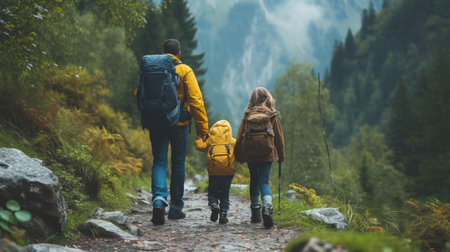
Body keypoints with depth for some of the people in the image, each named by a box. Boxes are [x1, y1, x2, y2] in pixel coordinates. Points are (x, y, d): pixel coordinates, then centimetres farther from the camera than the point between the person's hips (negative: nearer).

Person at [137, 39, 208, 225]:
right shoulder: (184, 70, -3)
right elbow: (196, 100, -9)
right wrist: (202, 128, -6)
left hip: (156, 123, 2)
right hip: (179, 123, -2)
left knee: (159, 161, 5)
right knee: (178, 163, 10)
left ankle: (159, 198, -20)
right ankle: (175, 208, 16)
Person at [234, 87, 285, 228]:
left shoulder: (247, 115, 4)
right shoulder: (272, 115, 2)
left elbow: (240, 136, 4)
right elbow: (279, 137, 7)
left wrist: (238, 156, 11)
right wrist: (281, 155, 15)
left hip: (250, 153, 1)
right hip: (267, 153, -1)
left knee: (254, 180, 16)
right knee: (264, 181, -1)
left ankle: (255, 213, 19)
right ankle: (267, 208, -27)